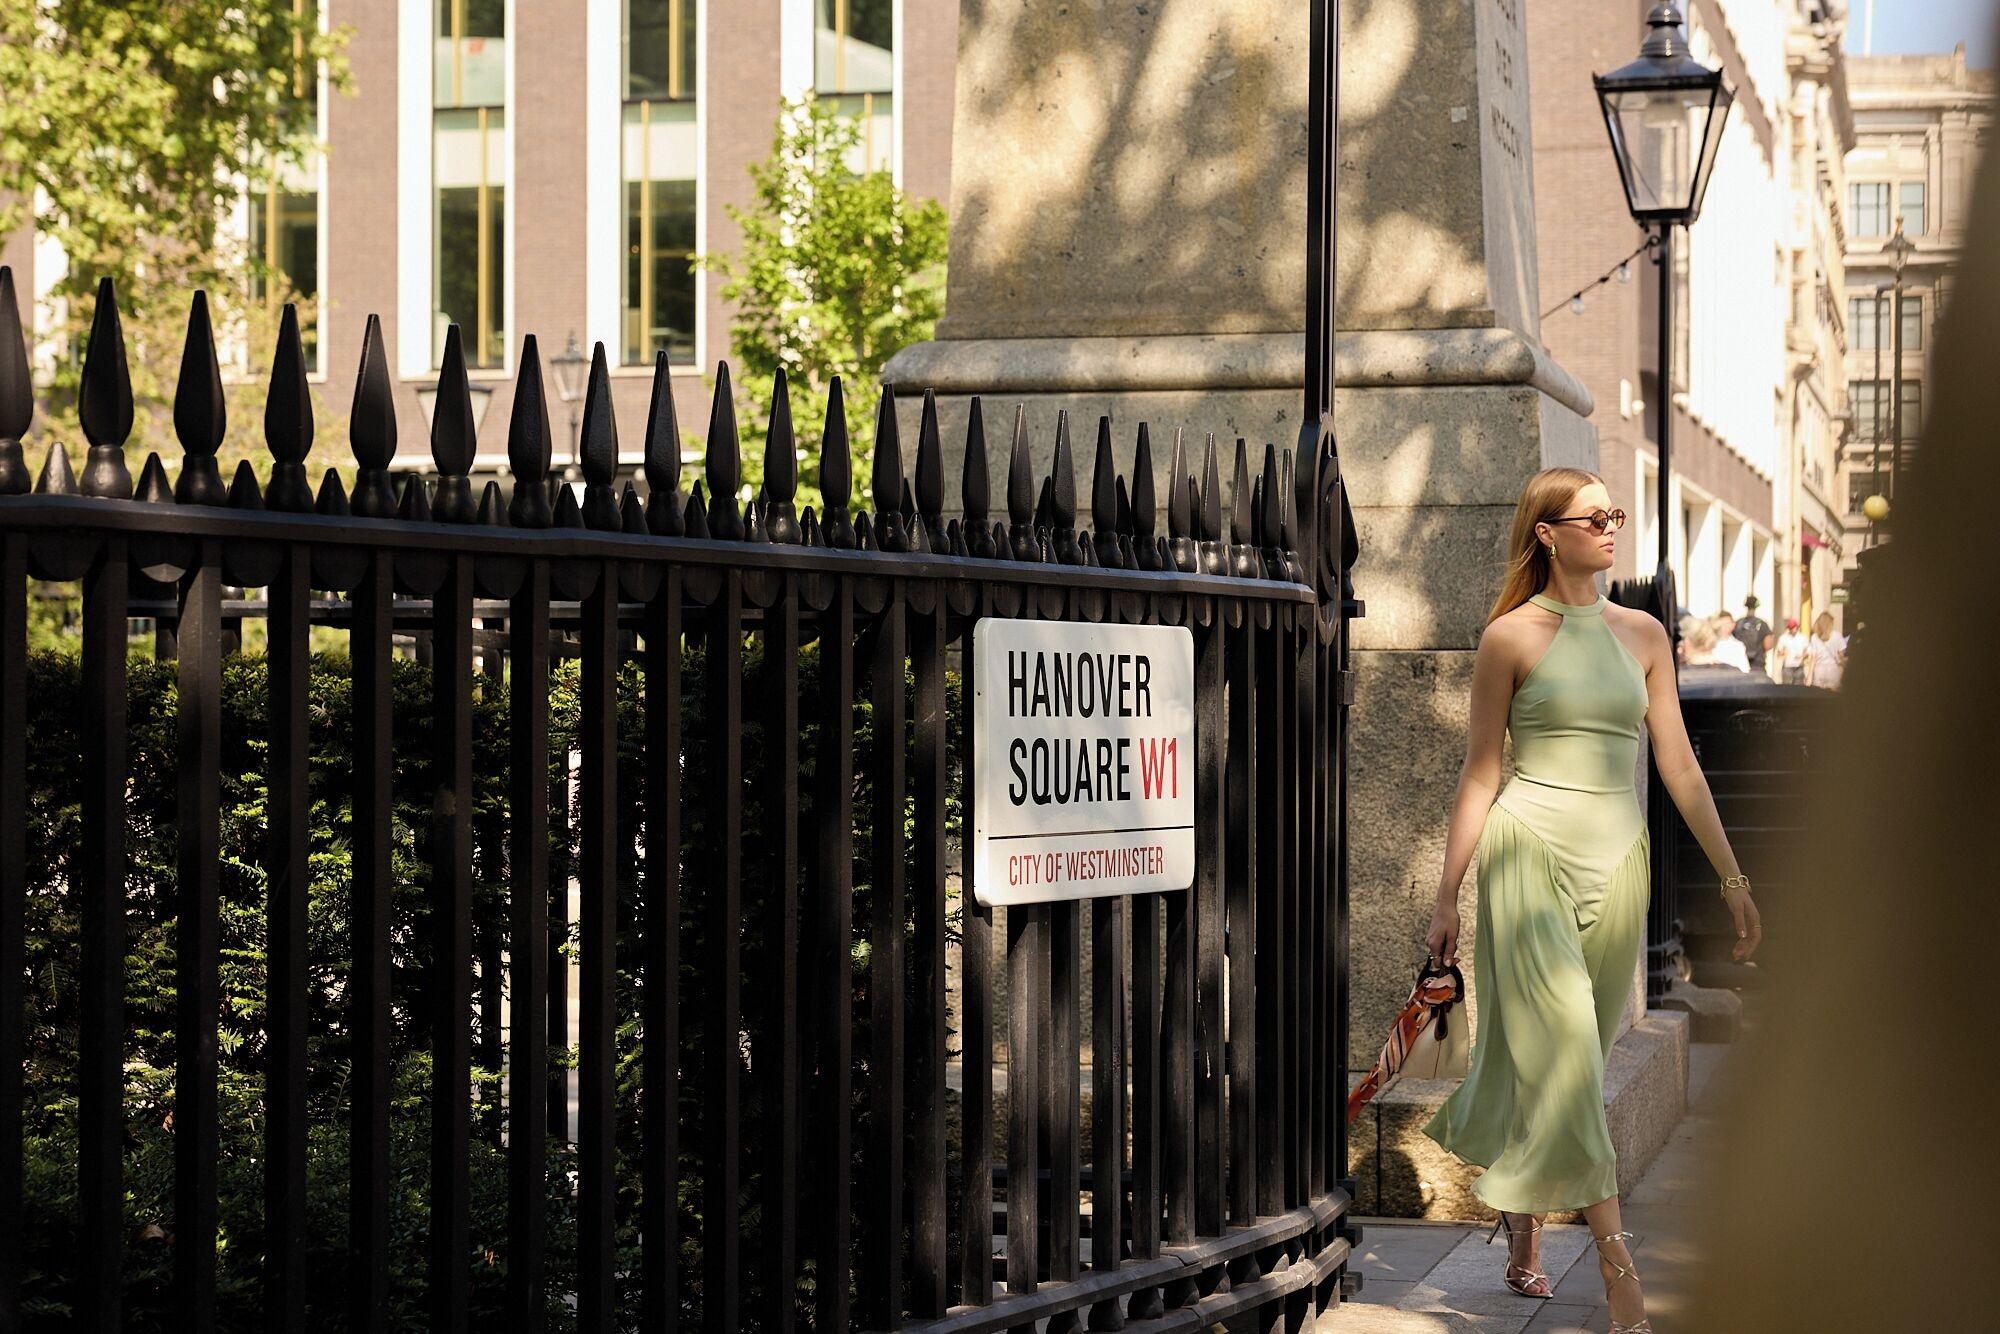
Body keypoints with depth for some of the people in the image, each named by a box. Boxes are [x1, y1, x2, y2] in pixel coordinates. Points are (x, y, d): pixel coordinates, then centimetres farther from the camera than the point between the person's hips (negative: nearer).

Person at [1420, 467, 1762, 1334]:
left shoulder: (1642, 634, 10)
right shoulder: (1512, 636, 0)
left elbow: (1678, 763, 10)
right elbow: (1479, 771, 3)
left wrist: (1733, 877, 5)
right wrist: (1447, 896, 2)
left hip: (1617, 856, 4)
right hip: (1531, 847, -4)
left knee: (1573, 1056, 9)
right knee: (1561, 1041, -12)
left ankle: (1520, 1235, 28)